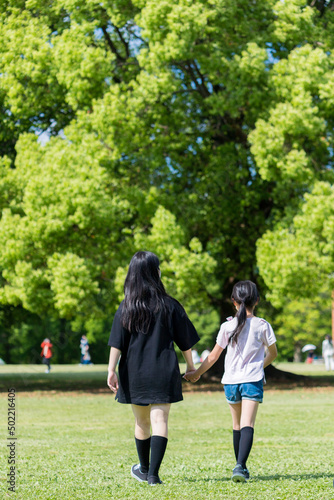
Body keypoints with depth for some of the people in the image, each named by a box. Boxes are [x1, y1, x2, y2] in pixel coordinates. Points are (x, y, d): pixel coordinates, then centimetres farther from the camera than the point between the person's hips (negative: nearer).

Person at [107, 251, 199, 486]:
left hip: (134, 372, 2)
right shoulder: (169, 305, -2)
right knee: (159, 420, -4)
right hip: (164, 372, -2)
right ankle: (153, 474, -12)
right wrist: (190, 366, 16)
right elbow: (185, 340, 4)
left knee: (141, 422, 16)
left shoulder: (126, 307, 0)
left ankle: (144, 470, 32)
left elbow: (117, 343, -6)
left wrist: (111, 370, -6)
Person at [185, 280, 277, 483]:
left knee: (237, 426, 17)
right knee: (247, 426, -11)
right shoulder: (262, 325, -1)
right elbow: (273, 353, 12)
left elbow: (213, 357, 3)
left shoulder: (227, 327, -1)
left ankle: (241, 467, 26)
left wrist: (196, 374, 16)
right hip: (253, 380, -2)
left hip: (231, 381, 2)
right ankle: (240, 465, -29)